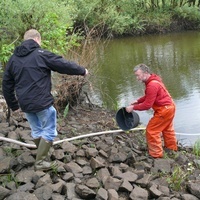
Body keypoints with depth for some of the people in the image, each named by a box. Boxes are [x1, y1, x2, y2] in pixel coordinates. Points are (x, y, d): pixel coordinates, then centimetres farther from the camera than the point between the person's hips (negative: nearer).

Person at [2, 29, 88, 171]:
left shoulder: (13, 59, 10)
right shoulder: (41, 54, -9)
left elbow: (7, 85, 15)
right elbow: (64, 65, -4)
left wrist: (13, 105, 23)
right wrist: (82, 71, 12)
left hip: (25, 104, 7)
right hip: (42, 102, -6)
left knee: (36, 130, 21)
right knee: (49, 131, 7)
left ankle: (42, 155, 33)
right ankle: (40, 162, 10)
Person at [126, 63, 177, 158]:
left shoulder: (152, 85, -29)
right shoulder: (153, 80, 3)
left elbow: (147, 105, -27)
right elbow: (148, 97, 13)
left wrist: (133, 107, -18)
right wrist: (137, 101, 2)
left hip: (164, 110, -11)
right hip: (170, 107, 11)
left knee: (151, 131, -2)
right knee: (167, 129, 28)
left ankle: (156, 154, 9)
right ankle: (171, 147, 48)